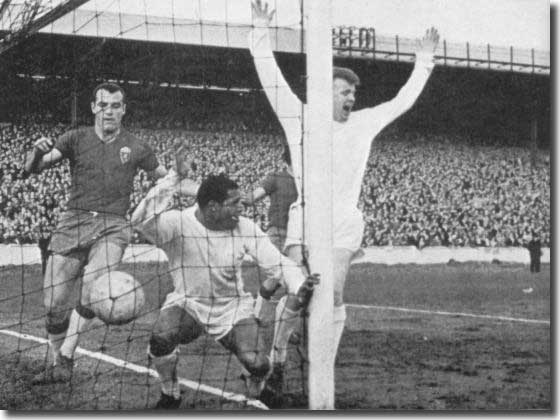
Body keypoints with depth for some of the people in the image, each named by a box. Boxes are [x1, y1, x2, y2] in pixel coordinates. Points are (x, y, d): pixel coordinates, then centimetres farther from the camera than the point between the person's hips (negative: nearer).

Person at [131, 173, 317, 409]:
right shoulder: (178, 223, -17)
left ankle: (256, 391, 23)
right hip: (187, 305, -1)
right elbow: (141, 222, -33)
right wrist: (163, 189, -46)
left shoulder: (246, 229, -8)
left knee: (258, 365, -18)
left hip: (233, 309, 2)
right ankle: (170, 395, 1)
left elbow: (276, 264, -7)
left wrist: (299, 286, -26)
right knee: (161, 338, -31)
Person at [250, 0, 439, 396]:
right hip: (305, 214, -2)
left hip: (345, 219, 2)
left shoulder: (363, 123, 15)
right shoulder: (299, 117, 6)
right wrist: (261, 32, -6)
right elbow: (272, 78, 1)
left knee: (334, 293, -9)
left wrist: (424, 63, 25)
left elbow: (402, 101, 24)